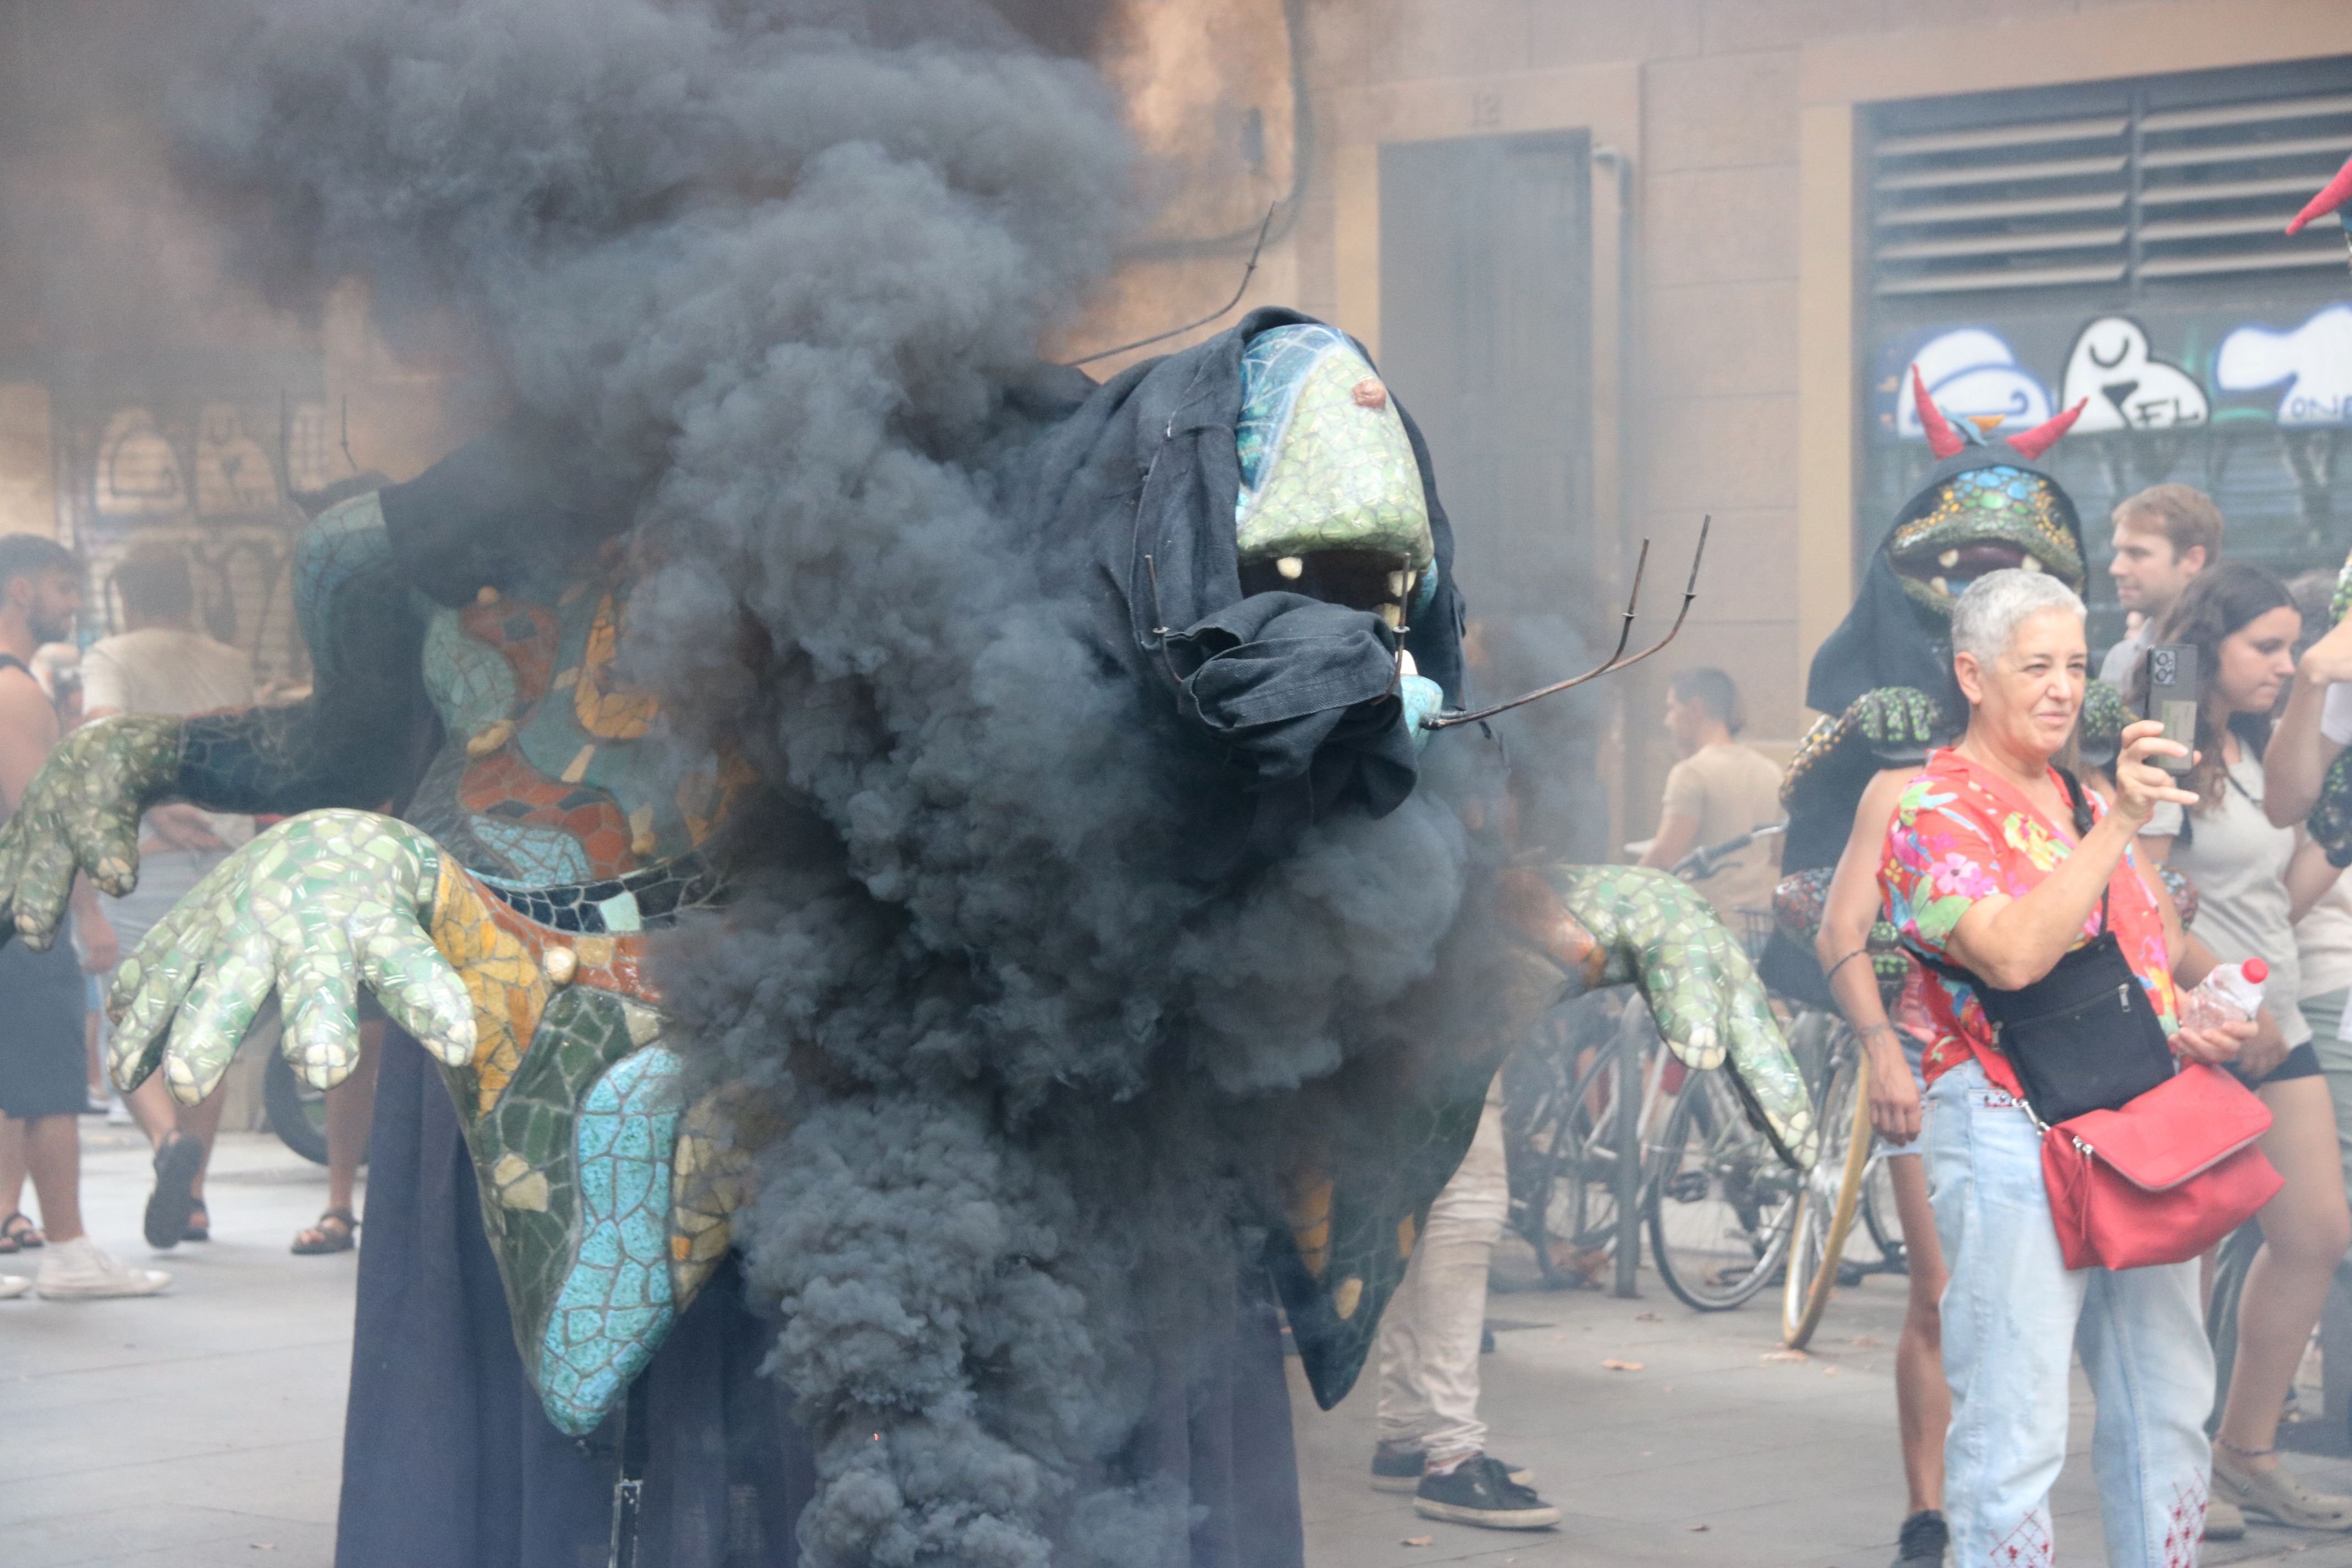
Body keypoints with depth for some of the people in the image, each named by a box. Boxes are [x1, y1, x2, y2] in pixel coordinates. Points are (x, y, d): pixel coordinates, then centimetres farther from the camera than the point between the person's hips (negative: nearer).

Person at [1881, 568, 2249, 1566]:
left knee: (2168, 1415, 12)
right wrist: (2116, 827, -26)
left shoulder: (2087, 802, 18)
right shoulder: (1936, 812, -7)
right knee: (2015, 1430, -7)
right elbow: (2012, 956, -23)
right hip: (2013, 1141, -8)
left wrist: (2193, 1029, 4)